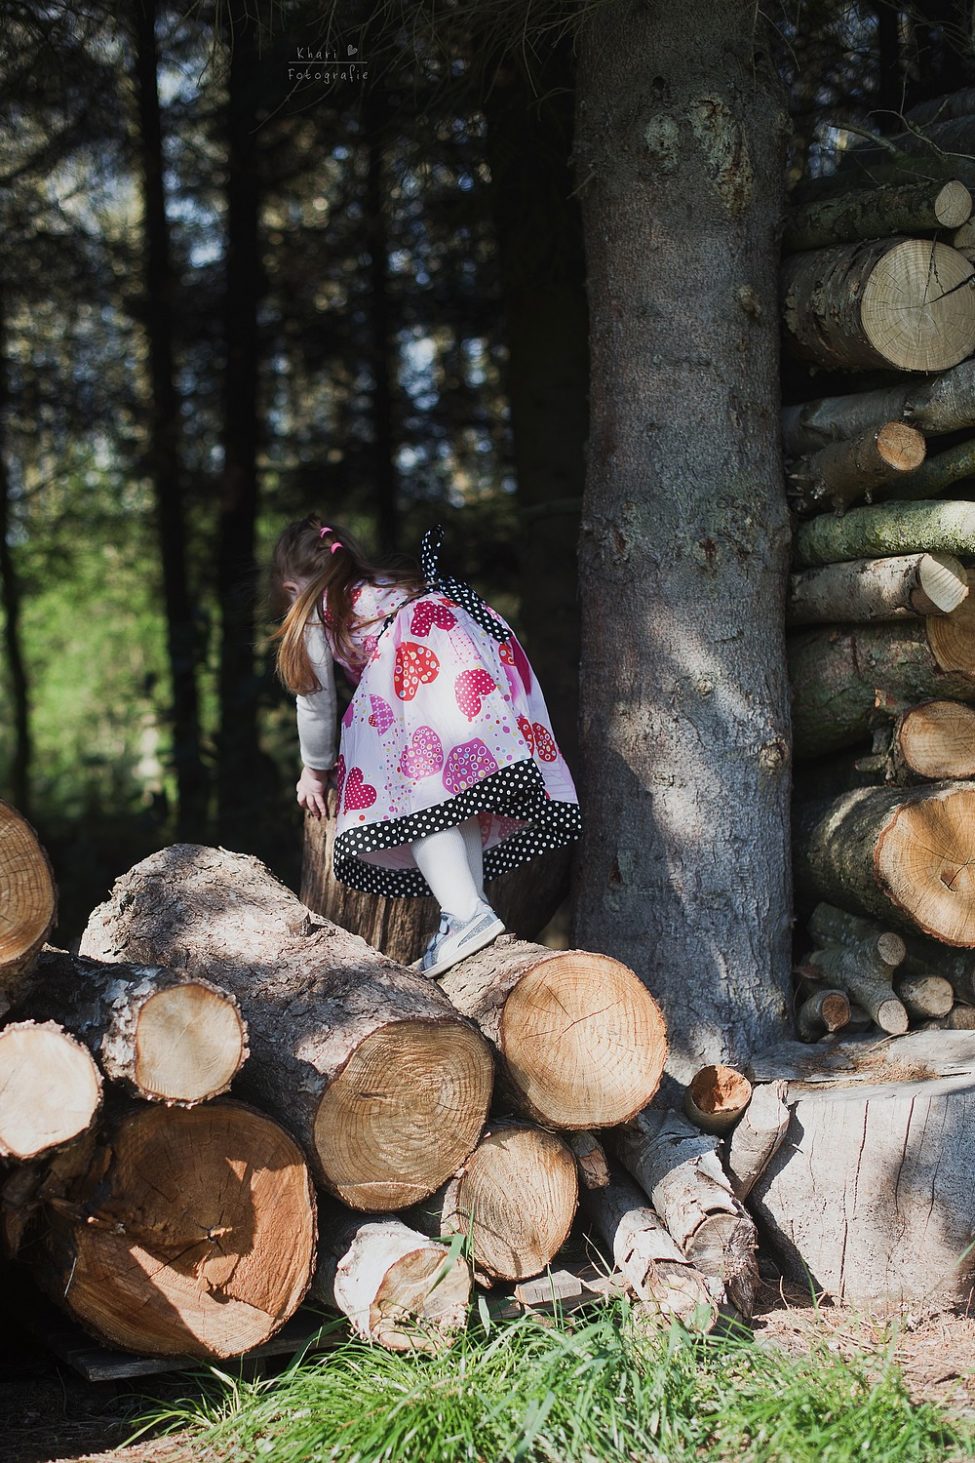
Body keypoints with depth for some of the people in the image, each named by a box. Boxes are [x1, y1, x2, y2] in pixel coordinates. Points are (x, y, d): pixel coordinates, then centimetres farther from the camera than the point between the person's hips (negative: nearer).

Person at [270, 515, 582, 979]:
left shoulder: (317, 613, 25)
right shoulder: (389, 584, 43)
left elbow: (316, 703, 31)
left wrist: (315, 771, 47)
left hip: (420, 658, -7)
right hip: (483, 640, 7)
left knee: (419, 793, -13)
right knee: (459, 783, 9)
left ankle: (465, 911, -30)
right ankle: (472, 902, -2)